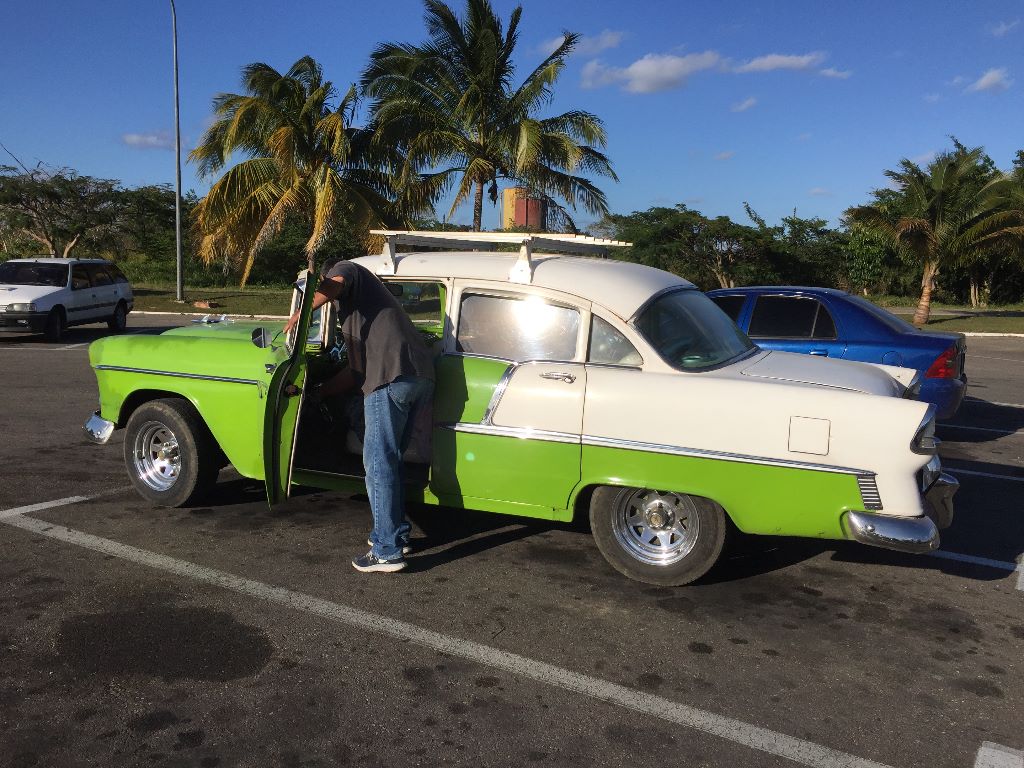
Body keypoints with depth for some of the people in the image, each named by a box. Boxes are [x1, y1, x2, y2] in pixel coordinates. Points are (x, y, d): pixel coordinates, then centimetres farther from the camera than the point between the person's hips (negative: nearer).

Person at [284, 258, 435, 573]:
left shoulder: (345, 269, 14)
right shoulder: (358, 312, 38)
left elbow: (334, 283, -14)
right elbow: (357, 369, 34)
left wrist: (300, 314, -1)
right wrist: (316, 392, 37)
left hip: (392, 379, -9)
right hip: (422, 377, 9)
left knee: (378, 463, -3)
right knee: (390, 459, 20)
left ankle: (388, 552, 0)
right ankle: (396, 532, 28)